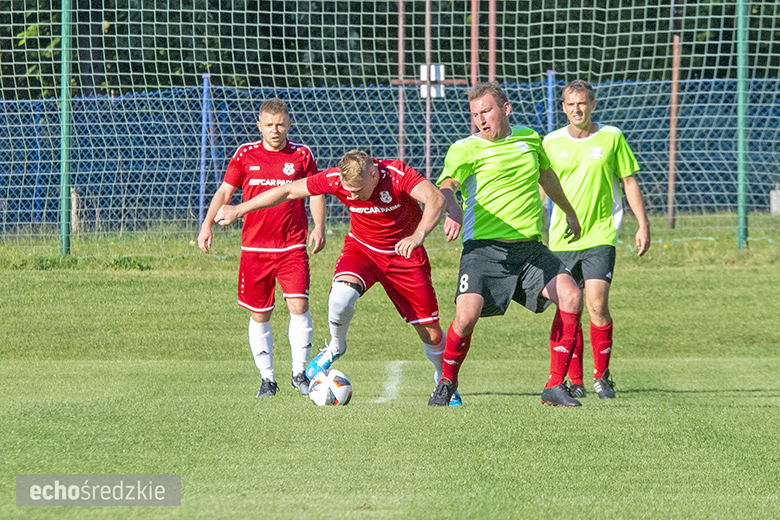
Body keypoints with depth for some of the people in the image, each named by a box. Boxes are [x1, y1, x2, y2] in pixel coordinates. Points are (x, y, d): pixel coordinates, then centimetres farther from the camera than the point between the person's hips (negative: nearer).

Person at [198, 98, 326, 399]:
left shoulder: (302, 155, 3)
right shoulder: (246, 154, 4)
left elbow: (315, 192, 10)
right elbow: (225, 190, 10)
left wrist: (318, 227, -4)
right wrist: (207, 224, 0)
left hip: (292, 247, -1)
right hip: (254, 247, 1)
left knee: (298, 306, -14)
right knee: (259, 315, 4)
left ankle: (299, 372, 0)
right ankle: (267, 378, 15)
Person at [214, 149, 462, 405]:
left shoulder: (397, 174, -29)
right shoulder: (336, 179, -21)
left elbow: (436, 199, -43)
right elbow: (287, 191, -11)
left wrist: (418, 235, -60)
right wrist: (238, 210, -7)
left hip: (404, 253, -1)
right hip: (361, 248, 1)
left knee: (430, 332, -1)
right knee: (341, 294, -32)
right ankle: (335, 347, 0)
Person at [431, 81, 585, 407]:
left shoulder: (529, 139, 15)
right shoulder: (465, 149, -1)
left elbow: (546, 175, 34)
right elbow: (446, 185, -19)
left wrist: (570, 212, 47)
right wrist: (452, 211, -41)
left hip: (529, 248, 5)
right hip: (484, 248, -4)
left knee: (571, 295, -14)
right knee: (467, 315, -22)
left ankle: (555, 387, -4)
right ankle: (446, 383, 6)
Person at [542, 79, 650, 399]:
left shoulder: (611, 138, 2)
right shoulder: (552, 143, 5)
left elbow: (629, 181, 8)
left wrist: (643, 225, 4)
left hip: (600, 237, -2)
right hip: (562, 239, 2)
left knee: (597, 306, -14)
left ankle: (601, 376, -1)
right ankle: (575, 382, 9)